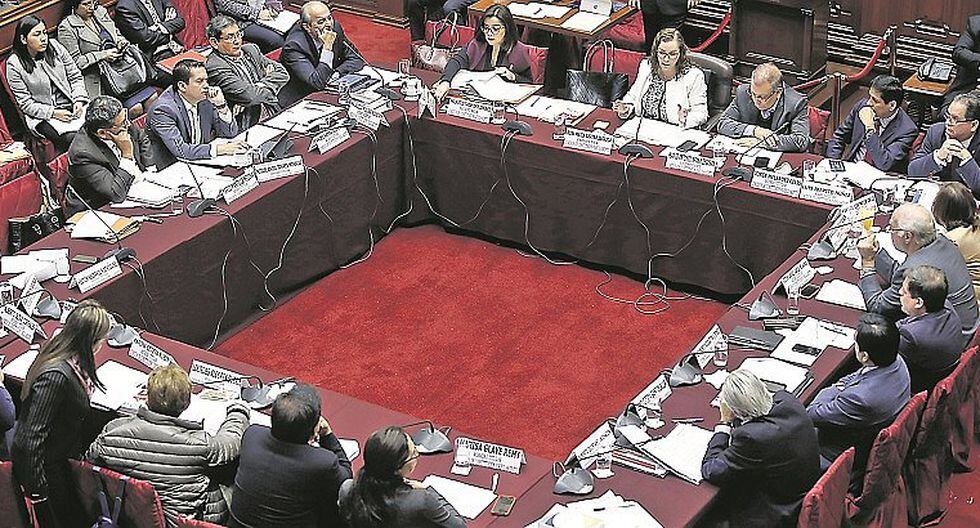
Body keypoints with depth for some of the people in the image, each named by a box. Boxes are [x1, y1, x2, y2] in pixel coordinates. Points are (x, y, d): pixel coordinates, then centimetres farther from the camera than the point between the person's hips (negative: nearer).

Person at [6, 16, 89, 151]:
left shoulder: (55, 47, 4)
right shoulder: (14, 65, -8)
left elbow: (76, 77, 11)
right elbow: (25, 104, -7)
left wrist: (79, 100, -7)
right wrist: (53, 113, -17)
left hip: (72, 105, 4)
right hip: (44, 117, -4)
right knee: (71, 137, -31)